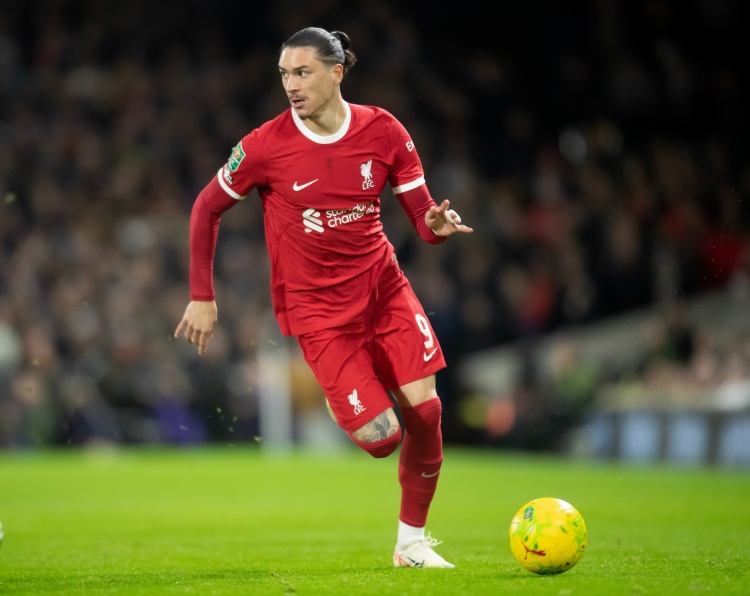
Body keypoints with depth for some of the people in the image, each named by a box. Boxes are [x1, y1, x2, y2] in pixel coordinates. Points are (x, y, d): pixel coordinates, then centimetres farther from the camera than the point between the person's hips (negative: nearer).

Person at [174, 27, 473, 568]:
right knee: (381, 438, -14)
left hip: (383, 287, 3)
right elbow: (207, 208, 1)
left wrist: (437, 224, -26)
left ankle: (412, 542, 12)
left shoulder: (383, 131, -5)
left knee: (425, 410, -9)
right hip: (317, 308, -3)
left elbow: (423, 218, -1)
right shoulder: (266, 146, -12)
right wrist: (202, 296, -3)